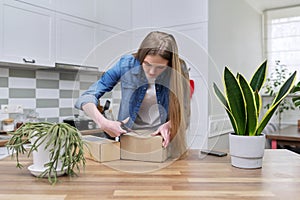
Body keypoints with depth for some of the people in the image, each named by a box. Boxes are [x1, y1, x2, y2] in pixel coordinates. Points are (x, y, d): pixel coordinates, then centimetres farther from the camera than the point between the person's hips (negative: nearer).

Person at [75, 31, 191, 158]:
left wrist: (168, 125, -23)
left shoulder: (179, 71, -11)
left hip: (164, 143, 1)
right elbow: (88, 96, -11)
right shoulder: (127, 64, -12)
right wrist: (103, 122, -29)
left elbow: (183, 115, -2)